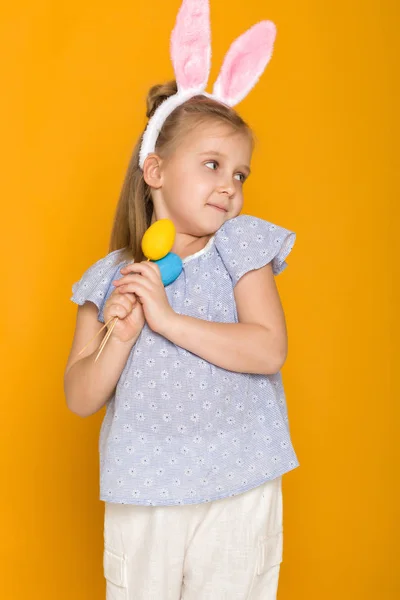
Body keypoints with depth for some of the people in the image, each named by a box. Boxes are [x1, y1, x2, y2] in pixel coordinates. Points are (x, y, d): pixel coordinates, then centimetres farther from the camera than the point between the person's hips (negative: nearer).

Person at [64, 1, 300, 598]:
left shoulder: (241, 246, -2)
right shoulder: (110, 278, -1)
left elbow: (269, 350, -15)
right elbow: (80, 399, -1)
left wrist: (168, 317, -20)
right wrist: (120, 335, -19)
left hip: (238, 492, 0)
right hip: (141, 498, 1)